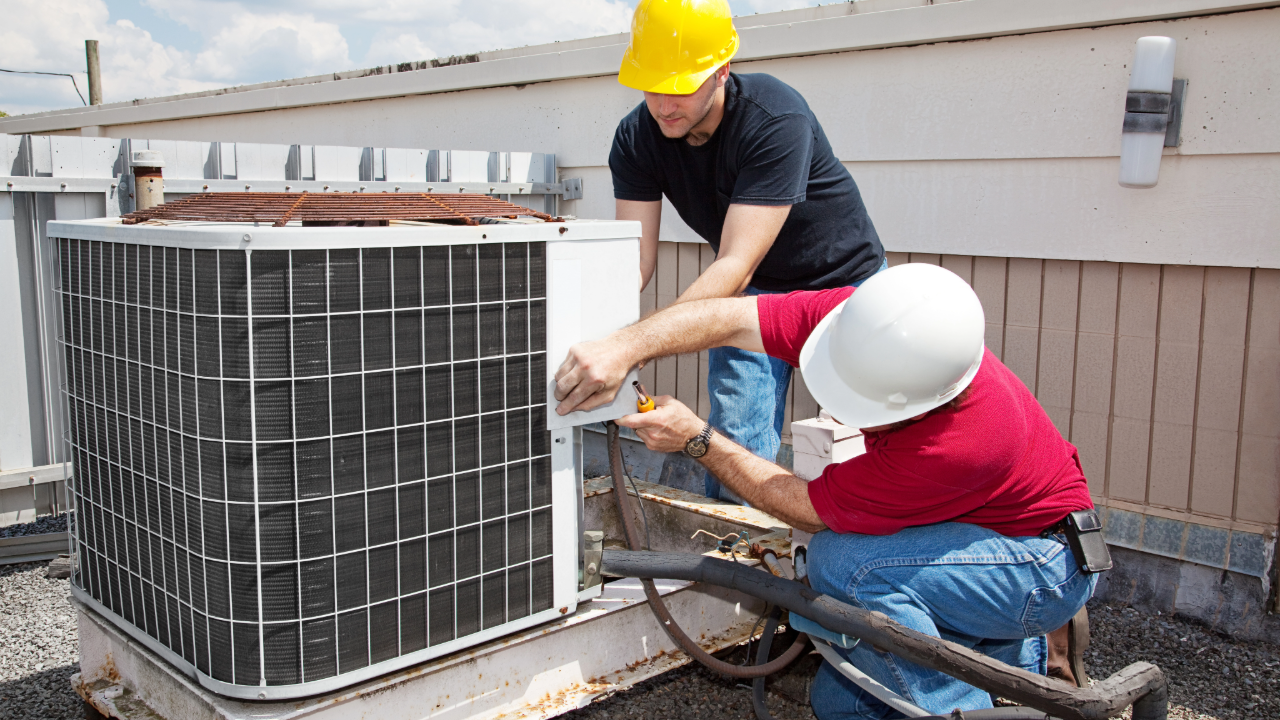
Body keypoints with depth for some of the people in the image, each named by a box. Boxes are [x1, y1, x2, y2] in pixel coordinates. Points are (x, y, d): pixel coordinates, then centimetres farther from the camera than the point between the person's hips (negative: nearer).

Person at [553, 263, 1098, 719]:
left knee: (843, 561, -31)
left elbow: (811, 509, -27)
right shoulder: (864, 321, -23)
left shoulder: (964, 443, -40)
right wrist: (625, 346, -37)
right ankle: (1022, 654, 17)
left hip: (1052, 560, -7)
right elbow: (732, 320, -22)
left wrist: (696, 438, -23)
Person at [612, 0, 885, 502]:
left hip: (844, 280, -3)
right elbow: (634, 257, -20)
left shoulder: (777, 120, -33)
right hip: (754, 292, 4)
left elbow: (736, 266, -40)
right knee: (733, 447, -5)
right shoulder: (637, 137, -16)